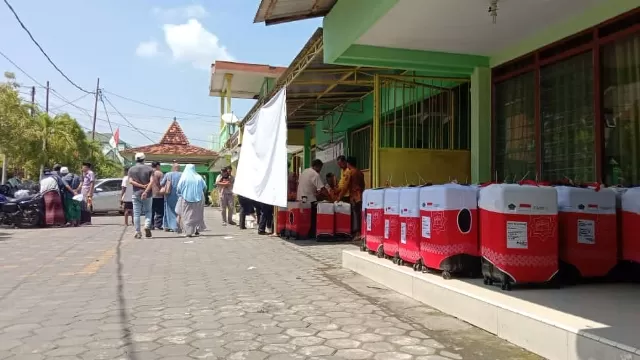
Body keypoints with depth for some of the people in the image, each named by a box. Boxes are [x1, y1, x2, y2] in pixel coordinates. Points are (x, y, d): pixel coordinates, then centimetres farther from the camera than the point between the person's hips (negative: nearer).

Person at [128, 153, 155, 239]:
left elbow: (131, 181, -8)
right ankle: (147, 226, -8)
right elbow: (152, 181, -12)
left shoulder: (131, 169, 5)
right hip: (147, 194, 0)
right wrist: (146, 191, -17)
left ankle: (138, 232, 3)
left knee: (136, 214, 5)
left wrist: (142, 186, -11)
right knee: (148, 212, 14)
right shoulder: (149, 168, 1)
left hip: (136, 194, 0)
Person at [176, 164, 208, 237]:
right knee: (197, 215, 15)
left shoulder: (183, 178, -5)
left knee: (187, 215, 2)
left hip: (186, 199, -2)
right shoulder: (198, 177, 0)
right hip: (198, 199, 2)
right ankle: (197, 230, 15)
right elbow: (204, 186, 3)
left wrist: (181, 195, 13)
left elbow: (179, 189, -5)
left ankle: (188, 231, -5)